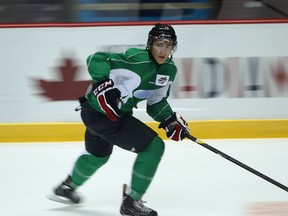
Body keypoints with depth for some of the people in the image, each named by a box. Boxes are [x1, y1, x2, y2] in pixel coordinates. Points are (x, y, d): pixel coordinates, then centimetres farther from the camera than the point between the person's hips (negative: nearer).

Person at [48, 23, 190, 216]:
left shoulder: (169, 70, 0)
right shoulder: (136, 60, -27)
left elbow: (156, 101, 11)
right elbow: (96, 59, -28)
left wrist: (170, 120, -4)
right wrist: (104, 85, -42)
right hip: (102, 111, -10)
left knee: (99, 154, 35)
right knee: (153, 146, -15)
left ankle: (67, 187, 60)